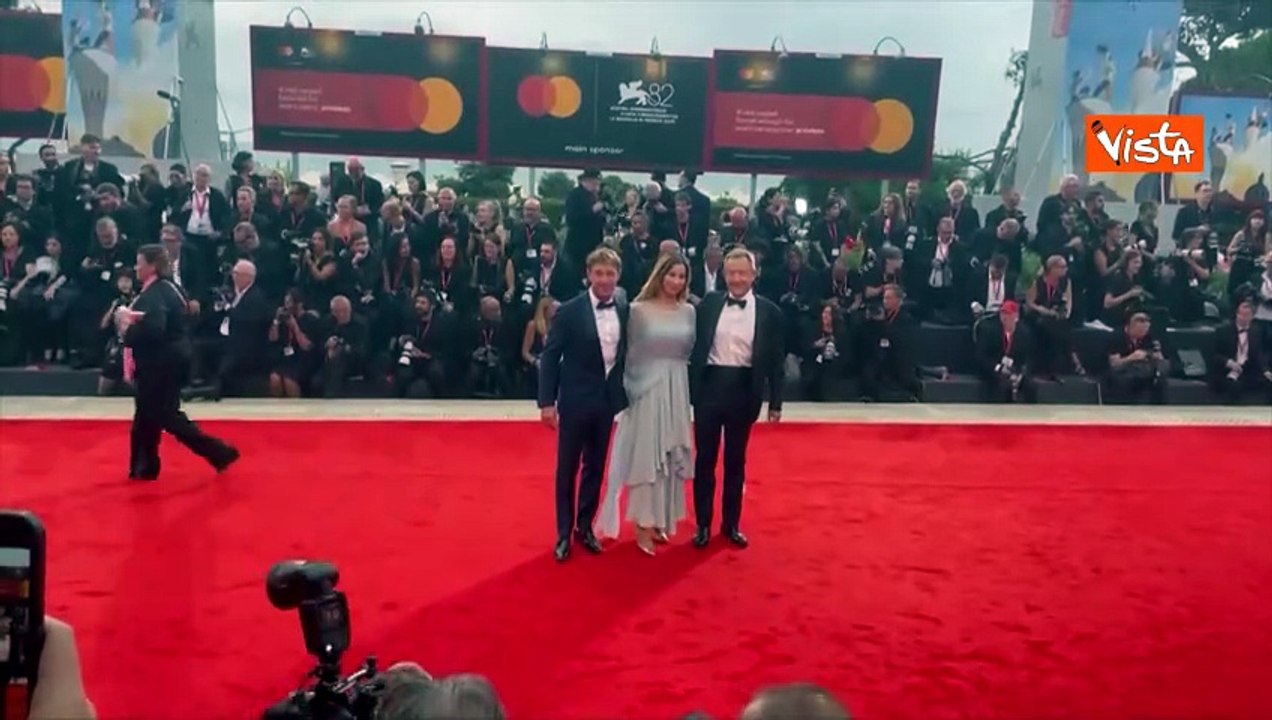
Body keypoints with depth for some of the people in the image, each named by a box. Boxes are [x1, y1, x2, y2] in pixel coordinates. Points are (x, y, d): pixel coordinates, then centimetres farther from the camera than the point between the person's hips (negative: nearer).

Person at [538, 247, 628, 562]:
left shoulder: (625, 311, 1)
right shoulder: (569, 311, -10)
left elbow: (626, 355, 7)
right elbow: (550, 357, -8)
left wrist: (623, 395, 4)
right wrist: (547, 401, -12)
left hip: (607, 401, 3)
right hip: (575, 401, -3)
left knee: (596, 467, 13)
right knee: (567, 468, 6)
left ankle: (585, 527, 28)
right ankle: (563, 533, 19)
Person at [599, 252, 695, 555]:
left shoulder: (688, 311, 5)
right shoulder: (639, 310, -5)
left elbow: (690, 352, 13)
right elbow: (631, 354, -3)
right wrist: (630, 388, -6)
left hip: (677, 390, 4)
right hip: (646, 389, -4)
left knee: (671, 456, 10)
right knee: (645, 455, 0)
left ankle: (661, 520, 23)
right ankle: (643, 525, 8)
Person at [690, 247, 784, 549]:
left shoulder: (769, 311, -1)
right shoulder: (709, 303, 1)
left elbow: (775, 359, 1)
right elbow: (695, 346, 3)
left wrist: (776, 402, 0)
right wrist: (689, 388, -1)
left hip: (743, 391, 0)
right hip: (709, 386, 0)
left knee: (736, 461, 11)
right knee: (705, 459, 8)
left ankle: (731, 524, 24)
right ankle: (703, 524, 19)